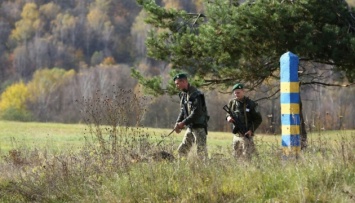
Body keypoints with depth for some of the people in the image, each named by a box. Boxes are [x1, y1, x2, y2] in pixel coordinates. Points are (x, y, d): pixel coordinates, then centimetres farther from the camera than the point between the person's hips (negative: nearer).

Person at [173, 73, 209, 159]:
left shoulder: (196, 95, -17)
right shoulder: (183, 95, 10)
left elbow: (196, 113, -22)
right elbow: (182, 111, 14)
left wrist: (183, 123, -21)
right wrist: (178, 123, -2)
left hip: (199, 127, -9)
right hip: (190, 127, 9)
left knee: (201, 152, -9)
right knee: (182, 150, 8)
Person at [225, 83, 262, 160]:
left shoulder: (251, 104, -7)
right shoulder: (232, 102, 7)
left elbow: (258, 119, -3)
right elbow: (228, 113, 22)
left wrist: (251, 130, -14)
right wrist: (228, 117, -3)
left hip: (246, 135, -6)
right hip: (236, 135, 6)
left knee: (246, 157, -9)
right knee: (236, 156, 10)